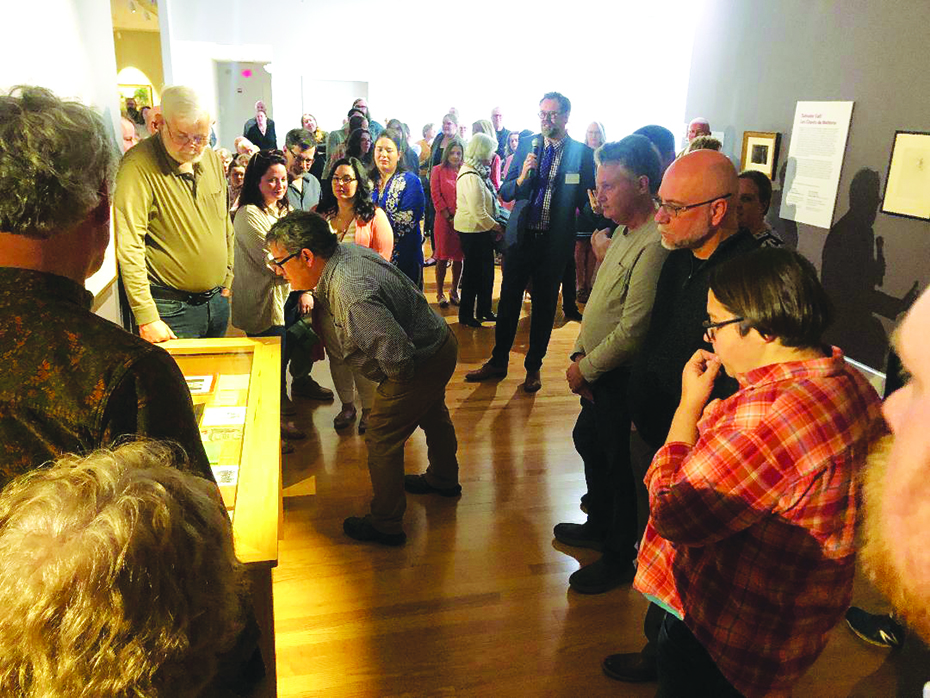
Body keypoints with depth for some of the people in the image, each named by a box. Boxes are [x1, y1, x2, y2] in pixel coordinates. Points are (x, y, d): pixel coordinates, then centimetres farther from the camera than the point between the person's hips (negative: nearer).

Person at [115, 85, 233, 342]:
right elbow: (129, 248, -22)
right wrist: (147, 318, -25)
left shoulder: (212, 159, 6)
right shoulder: (138, 166, -17)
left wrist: (227, 280, 15)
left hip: (218, 301, 7)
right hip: (172, 309, -7)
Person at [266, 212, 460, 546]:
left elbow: (396, 354, -38)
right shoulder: (346, 251, -7)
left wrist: (396, 381, -18)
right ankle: (444, 480, 57)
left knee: (382, 441, 4)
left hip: (422, 365, -10)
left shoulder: (352, 294, -38)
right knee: (432, 415, 30)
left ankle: (386, 525, 23)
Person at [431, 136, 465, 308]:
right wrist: (449, 217, -8)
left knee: (458, 257, 8)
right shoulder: (438, 170, 1)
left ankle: (454, 291, 21)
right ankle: (439, 293, 10)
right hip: (444, 219, -3)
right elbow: (435, 195, -4)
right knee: (443, 257, 0)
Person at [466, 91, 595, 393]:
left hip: (555, 241, -2)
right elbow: (505, 192, 3)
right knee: (508, 300, 9)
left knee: (544, 304, 10)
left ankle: (533, 367, 25)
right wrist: (522, 177, -17)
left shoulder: (582, 153, -5)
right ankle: (498, 362, 25)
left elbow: (587, 199, -1)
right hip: (521, 236, 2)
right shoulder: (526, 145, 3)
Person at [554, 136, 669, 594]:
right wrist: (580, 354, 4)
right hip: (599, 373, 10)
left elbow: (632, 331, -27)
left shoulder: (655, 245, -26)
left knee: (619, 466, 7)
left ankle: (619, 559, 30)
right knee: (588, 441, 25)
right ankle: (600, 526, 48)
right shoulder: (624, 231, 6)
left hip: (623, 380, -10)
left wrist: (585, 368, -15)